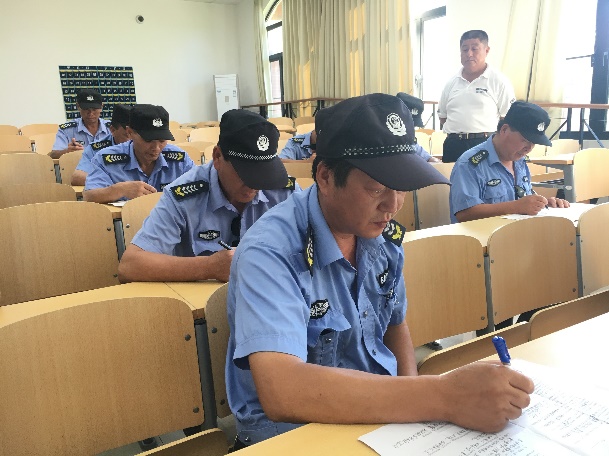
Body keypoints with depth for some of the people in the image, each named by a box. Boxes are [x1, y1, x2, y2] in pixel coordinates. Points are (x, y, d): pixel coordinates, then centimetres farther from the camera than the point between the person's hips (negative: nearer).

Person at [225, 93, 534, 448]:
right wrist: (443, 397, -38)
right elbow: (281, 392, -37)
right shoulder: (270, 254, -25)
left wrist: (413, 401, -6)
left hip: (384, 413, 6)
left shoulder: (385, 235, -3)